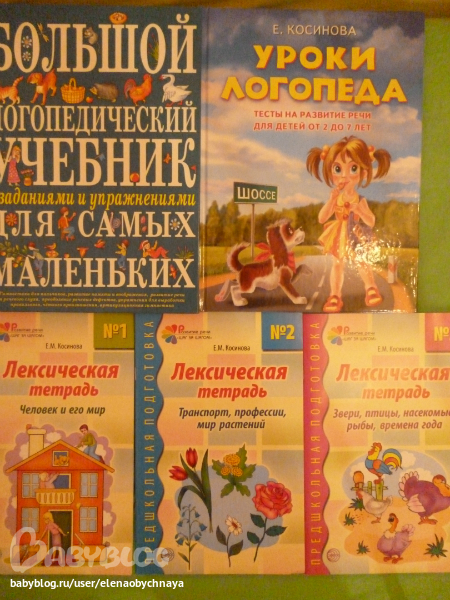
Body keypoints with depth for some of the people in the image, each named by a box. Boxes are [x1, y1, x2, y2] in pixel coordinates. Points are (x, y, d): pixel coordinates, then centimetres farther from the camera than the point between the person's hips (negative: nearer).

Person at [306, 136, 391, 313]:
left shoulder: (360, 200, -12)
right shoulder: (335, 198, -8)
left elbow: (371, 222, -13)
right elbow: (321, 219, -14)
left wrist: (358, 209, -27)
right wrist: (331, 200, -23)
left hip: (357, 236, -1)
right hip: (339, 237, 1)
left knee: (363, 263, 12)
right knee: (337, 265, 4)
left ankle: (371, 289, 32)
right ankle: (335, 296, 12)